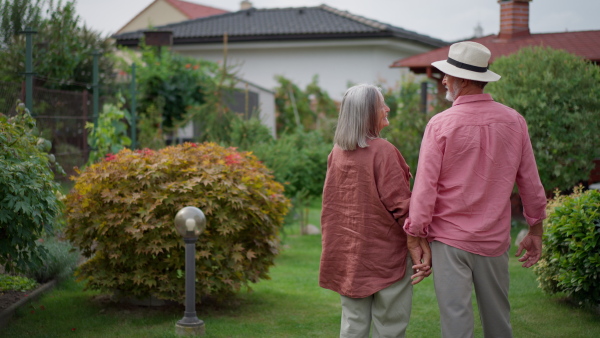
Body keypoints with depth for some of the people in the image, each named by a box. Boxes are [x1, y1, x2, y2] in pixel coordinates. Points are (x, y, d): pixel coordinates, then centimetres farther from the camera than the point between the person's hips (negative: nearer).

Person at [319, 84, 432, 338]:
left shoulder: (337, 152, 4)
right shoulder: (382, 152, -16)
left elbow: (331, 204, 10)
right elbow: (400, 204, -16)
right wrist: (420, 243, -11)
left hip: (346, 255, 6)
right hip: (384, 253, -6)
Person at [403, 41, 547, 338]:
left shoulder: (441, 124, -13)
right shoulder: (513, 121, -1)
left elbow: (425, 186, -13)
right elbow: (530, 182, 5)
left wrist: (416, 235, -3)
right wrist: (535, 231, 16)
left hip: (449, 239, -4)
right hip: (494, 239, 4)